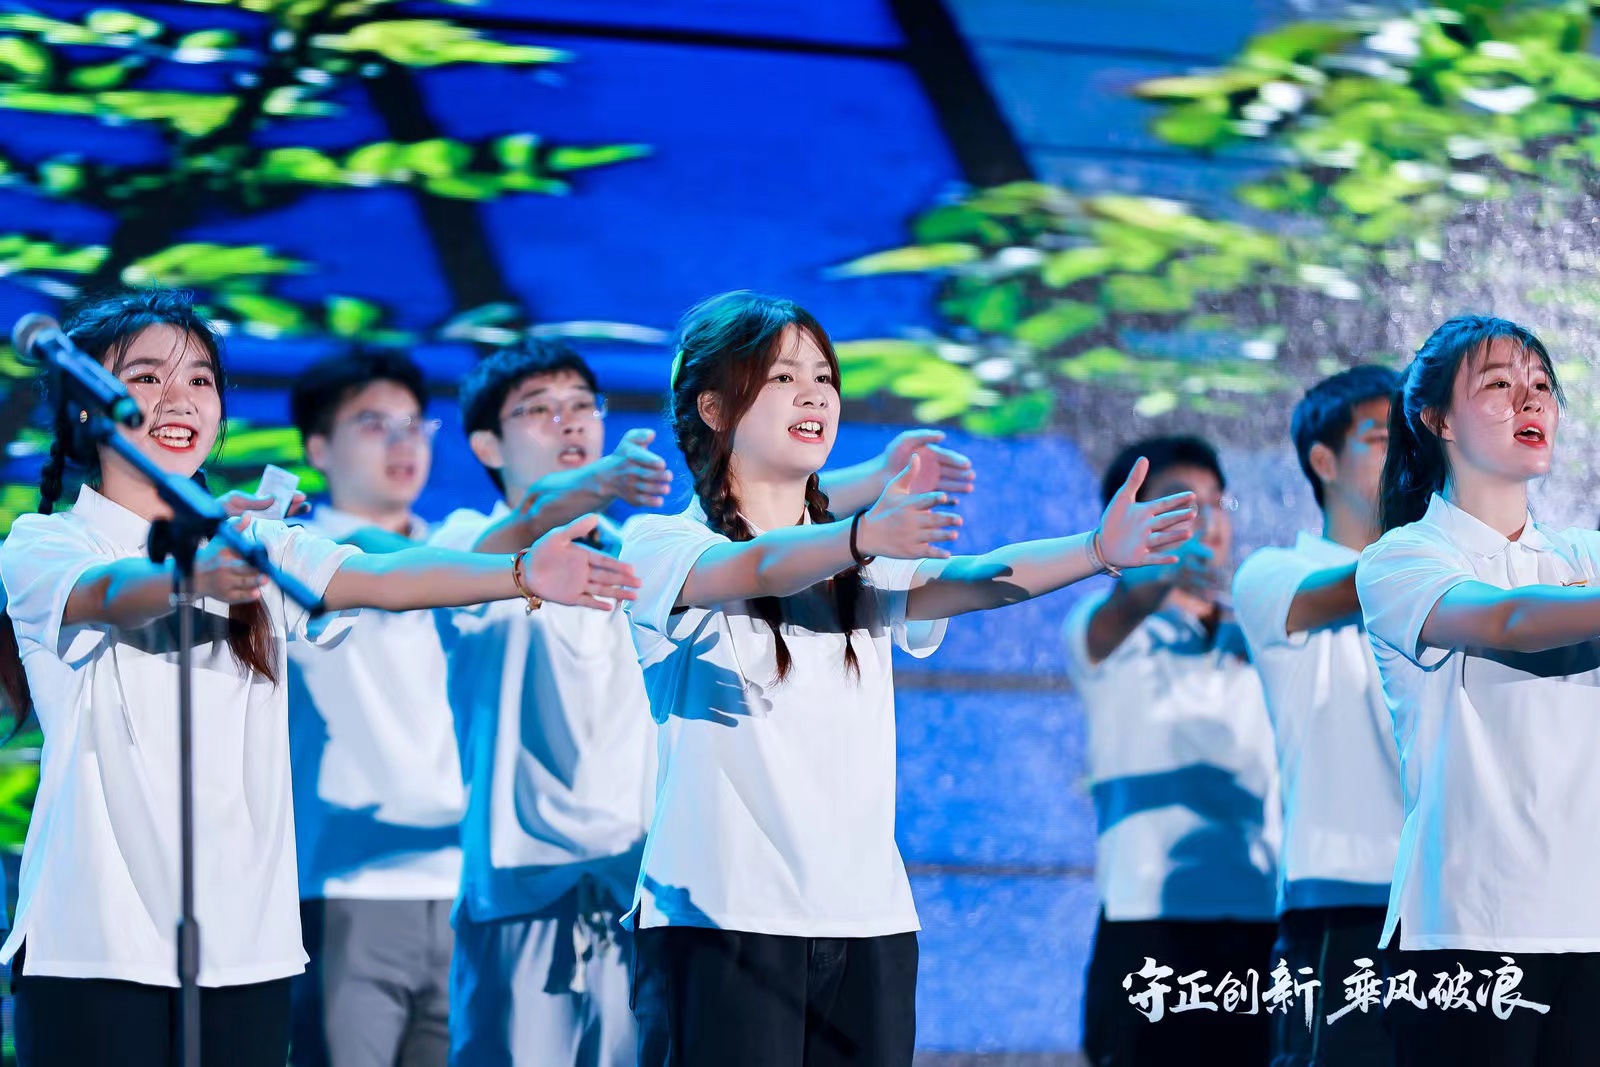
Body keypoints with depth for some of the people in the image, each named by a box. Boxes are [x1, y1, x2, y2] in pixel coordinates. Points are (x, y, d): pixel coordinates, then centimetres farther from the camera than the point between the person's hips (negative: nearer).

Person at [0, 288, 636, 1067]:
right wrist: (198, 573, -44)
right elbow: (110, 592, -22)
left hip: (246, 942, 4)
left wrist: (521, 575, -19)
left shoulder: (257, 546, 14)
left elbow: (382, 579, -2)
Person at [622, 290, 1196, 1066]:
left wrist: (1096, 551, -23)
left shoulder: (867, 565, 16)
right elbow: (755, 568, -21)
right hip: (721, 918, -5)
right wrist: (865, 535, -41)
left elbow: (970, 581, -4)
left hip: (869, 923, 5)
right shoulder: (665, 547, 0)